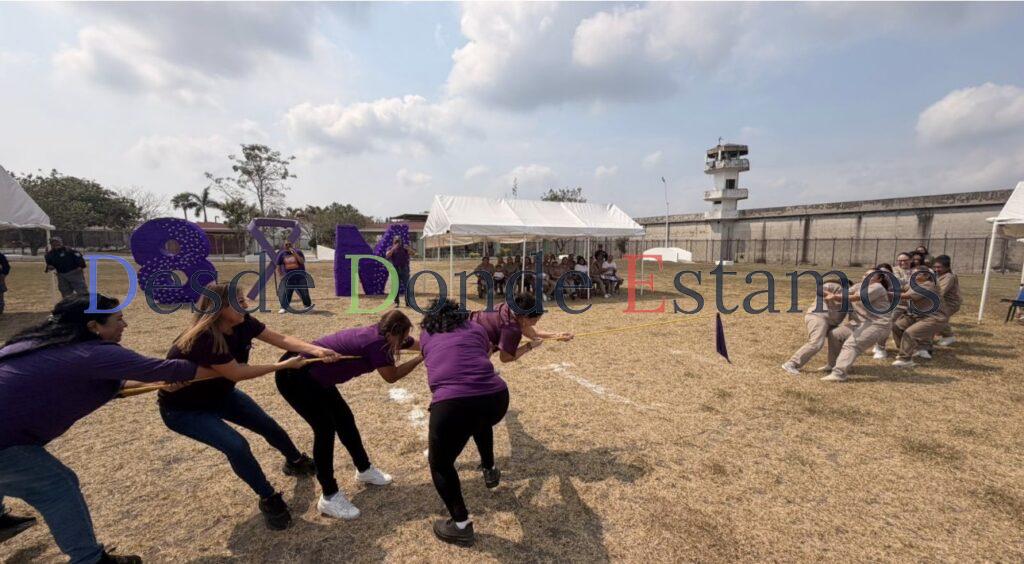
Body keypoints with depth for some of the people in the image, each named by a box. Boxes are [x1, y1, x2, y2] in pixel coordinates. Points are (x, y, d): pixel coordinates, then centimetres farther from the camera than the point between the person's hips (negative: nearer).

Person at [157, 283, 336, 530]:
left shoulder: (243, 323, -17)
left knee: (267, 425, 11)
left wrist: (314, 350, -36)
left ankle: (296, 462, 39)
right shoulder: (202, 340, -38)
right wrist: (283, 365, -27)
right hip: (182, 409, -7)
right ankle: (269, 500, 0)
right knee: (236, 446, -22)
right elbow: (237, 373, -32)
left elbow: (280, 338, -21)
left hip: (219, 393, 7)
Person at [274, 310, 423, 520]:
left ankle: (364, 470, 30)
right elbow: (392, 376, -15)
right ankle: (329, 497, 5)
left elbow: (423, 343, 9)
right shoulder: (375, 343, -28)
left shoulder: (380, 335, -1)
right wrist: (421, 358, -11)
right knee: (325, 429, -8)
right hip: (295, 376, -9)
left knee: (345, 420, 13)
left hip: (314, 376, 10)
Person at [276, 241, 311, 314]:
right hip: (288, 277, 1)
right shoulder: (282, 254, 4)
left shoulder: (298, 251, -1)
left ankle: (308, 305, 19)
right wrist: (281, 275, 4)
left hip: (300, 276, -1)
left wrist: (295, 254, -23)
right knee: (285, 292, -5)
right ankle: (284, 307, 2)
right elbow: (278, 266, 11)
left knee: (304, 291, 3)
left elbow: (302, 262, -14)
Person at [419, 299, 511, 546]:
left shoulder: (426, 336, 23)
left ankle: (461, 527, 27)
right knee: (480, 421, 40)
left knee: (440, 464, 23)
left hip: (452, 405, -3)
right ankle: (490, 471, 57)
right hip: (496, 398, 4)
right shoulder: (476, 327, 23)